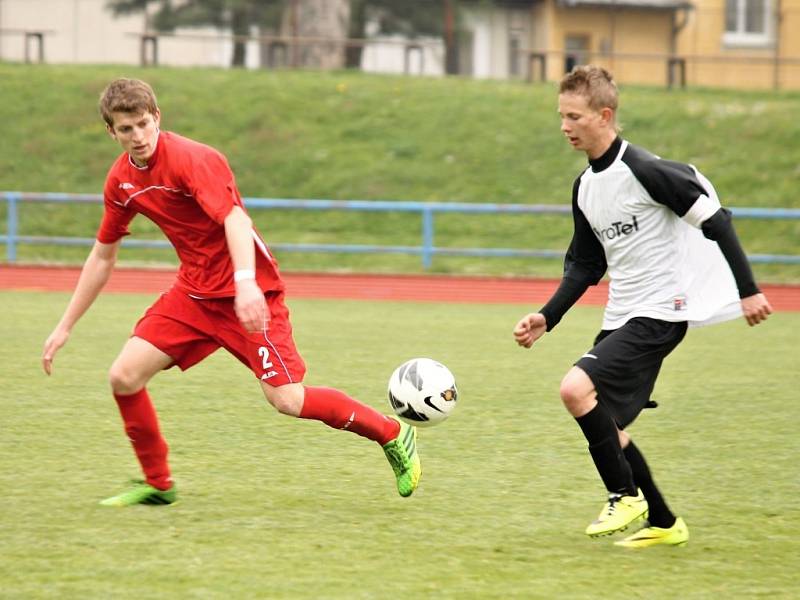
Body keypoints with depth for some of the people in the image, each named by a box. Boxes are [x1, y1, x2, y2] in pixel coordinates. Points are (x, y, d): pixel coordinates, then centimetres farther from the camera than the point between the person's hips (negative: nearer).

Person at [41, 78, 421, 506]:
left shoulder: (190, 159, -20)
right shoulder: (121, 180, 3)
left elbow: (235, 219, -35)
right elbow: (102, 255, 15)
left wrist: (246, 283, -53)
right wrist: (64, 327, 15)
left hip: (246, 292, -7)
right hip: (193, 291, 7)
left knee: (287, 399, -15)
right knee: (124, 377, -6)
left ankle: (393, 434, 4)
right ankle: (157, 484, 12)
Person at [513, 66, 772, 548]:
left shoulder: (644, 170, -16)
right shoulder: (585, 187, 10)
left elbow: (714, 220, -12)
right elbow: (586, 266, 18)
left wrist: (748, 290, -12)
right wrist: (547, 319, 7)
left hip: (659, 312, -9)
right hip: (621, 317, 9)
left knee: (578, 389, -22)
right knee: (605, 426, 9)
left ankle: (626, 496, -7)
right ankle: (663, 523, 23)